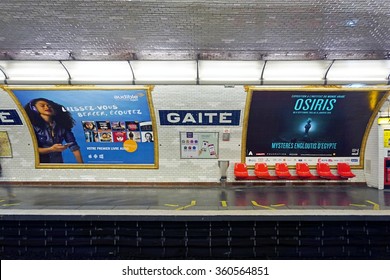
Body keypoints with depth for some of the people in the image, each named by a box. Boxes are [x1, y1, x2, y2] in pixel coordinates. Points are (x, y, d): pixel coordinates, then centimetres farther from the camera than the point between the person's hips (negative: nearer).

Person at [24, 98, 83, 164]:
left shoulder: (62, 124, 3)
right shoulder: (32, 126, -5)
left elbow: (73, 145, 0)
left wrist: (81, 163, -9)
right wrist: (51, 149, -24)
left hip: (58, 162, 2)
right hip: (40, 162, -2)